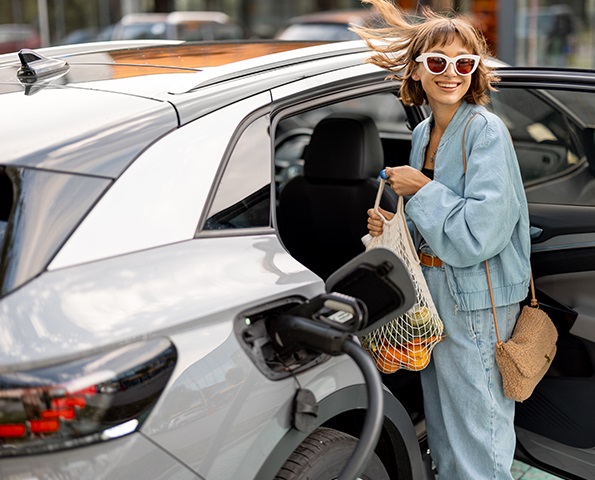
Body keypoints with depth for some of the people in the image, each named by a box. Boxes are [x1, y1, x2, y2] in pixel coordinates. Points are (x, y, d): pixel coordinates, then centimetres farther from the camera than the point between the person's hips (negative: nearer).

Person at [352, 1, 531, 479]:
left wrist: (421, 191, -16)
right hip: (434, 295, 8)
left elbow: (479, 234, -23)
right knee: (443, 428, 22)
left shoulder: (486, 131, -16)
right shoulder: (423, 134, 8)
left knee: (477, 435, 5)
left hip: (476, 302, -8)